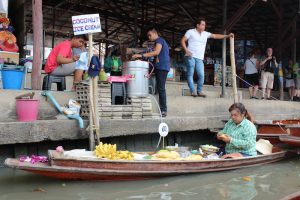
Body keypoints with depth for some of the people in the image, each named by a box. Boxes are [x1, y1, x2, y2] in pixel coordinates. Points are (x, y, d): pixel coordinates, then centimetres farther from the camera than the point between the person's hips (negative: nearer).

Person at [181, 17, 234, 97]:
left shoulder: (205, 34, 14)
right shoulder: (191, 32, 4)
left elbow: (215, 36, 11)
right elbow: (183, 41, 2)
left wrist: (227, 36, 2)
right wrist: (186, 50, -12)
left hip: (199, 58, 4)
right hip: (191, 56, -4)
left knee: (201, 75, -6)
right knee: (190, 74, -5)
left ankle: (199, 91, 4)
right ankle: (192, 91, -3)